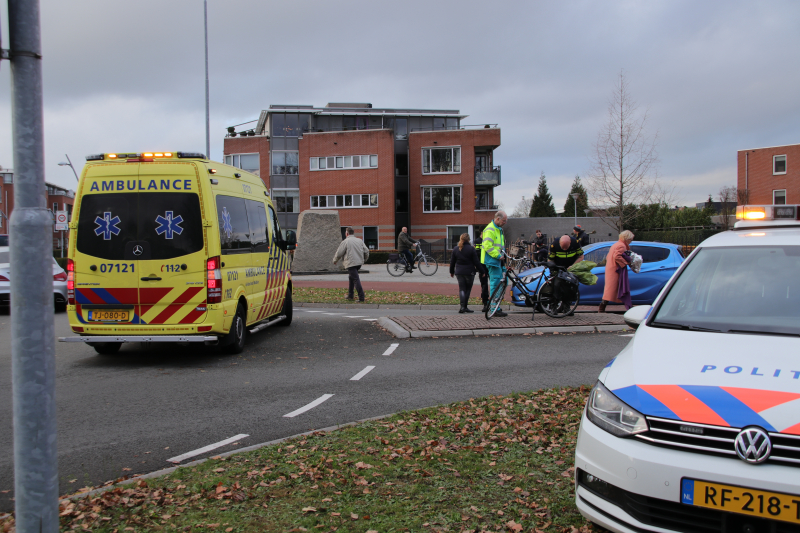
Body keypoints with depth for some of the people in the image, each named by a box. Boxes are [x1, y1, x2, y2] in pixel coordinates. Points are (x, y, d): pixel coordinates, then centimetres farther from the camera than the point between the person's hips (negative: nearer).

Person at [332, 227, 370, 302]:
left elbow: (339, 253, -2)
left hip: (351, 263, -7)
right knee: (351, 278, 21)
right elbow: (366, 251, 10)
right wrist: (365, 259, 28)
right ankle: (350, 295, 24)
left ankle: (361, 297, -14)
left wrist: (335, 261, 17)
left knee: (356, 280, -9)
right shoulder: (359, 240, 11)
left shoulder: (345, 242, -5)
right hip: (359, 263, 7)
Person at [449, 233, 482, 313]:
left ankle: (462, 306, -11)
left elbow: (452, 262, 10)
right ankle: (465, 307, 7)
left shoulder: (455, 249, 4)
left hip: (459, 272, 3)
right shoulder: (471, 249, -8)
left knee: (462, 289, 5)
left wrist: (451, 271, 21)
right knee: (468, 289, 8)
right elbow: (476, 262, -7)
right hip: (469, 272, -3)